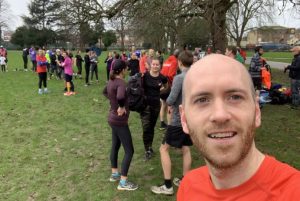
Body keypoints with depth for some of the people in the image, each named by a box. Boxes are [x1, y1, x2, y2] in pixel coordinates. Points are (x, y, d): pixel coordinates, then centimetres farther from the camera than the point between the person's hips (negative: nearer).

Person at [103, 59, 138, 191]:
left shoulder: (111, 81, 4)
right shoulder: (120, 82, -24)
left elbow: (105, 92, 25)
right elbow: (120, 97, -45)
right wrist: (122, 107, -26)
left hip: (113, 118, 10)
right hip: (120, 121, -10)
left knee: (115, 146, 21)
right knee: (129, 151, -1)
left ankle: (114, 174, 36)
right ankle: (123, 182, 4)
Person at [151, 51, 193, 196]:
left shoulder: (179, 78, -19)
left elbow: (170, 100, -21)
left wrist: (169, 103, 1)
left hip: (179, 120, -7)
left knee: (164, 149, 4)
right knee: (185, 149, 18)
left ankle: (167, 186, 6)